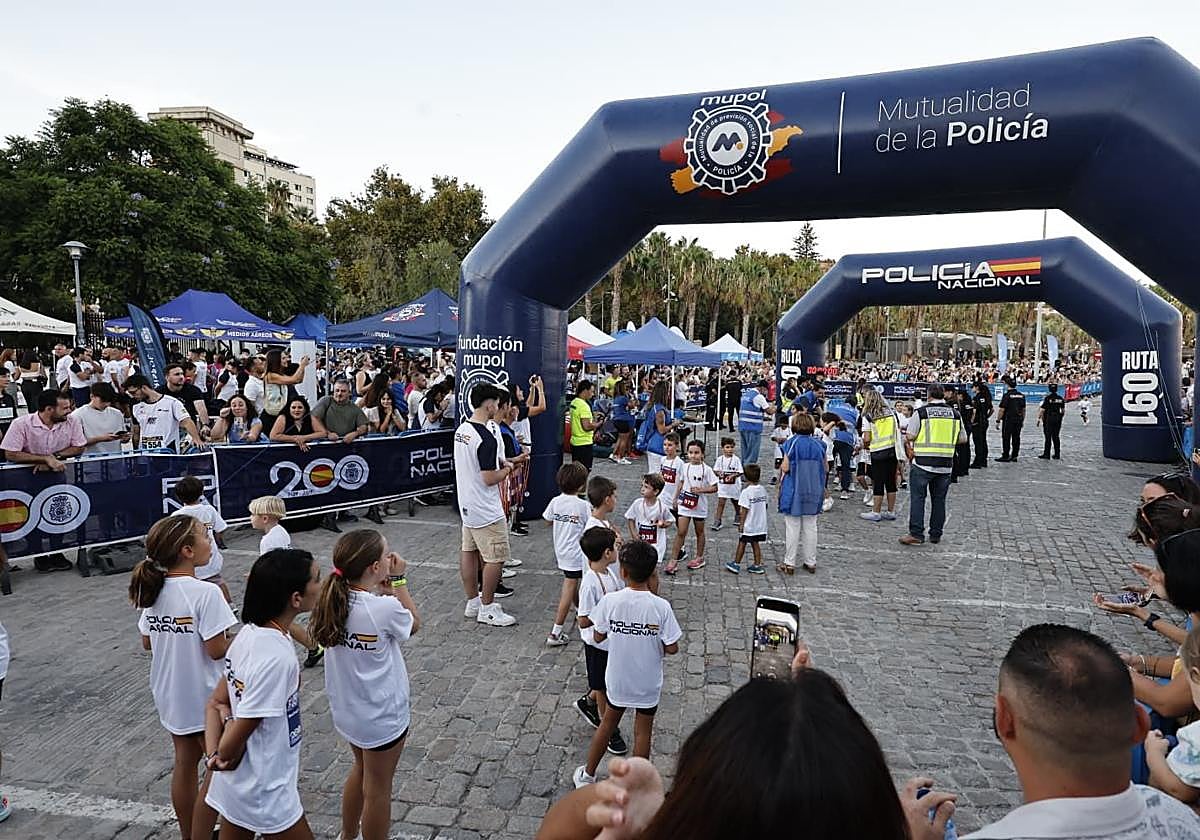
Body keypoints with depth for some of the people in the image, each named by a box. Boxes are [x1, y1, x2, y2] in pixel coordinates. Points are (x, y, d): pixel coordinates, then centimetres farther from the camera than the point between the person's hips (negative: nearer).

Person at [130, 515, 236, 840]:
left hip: (170, 694, 7)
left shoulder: (153, 590, -3)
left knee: (185, 763, 22)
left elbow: (147, 643, 6)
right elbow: (217, 650, -23)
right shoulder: (205, 593, -26)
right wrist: (237, 639, -5)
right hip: (203, 696, -7)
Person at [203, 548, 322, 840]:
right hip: (266, 793, -7)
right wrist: (223, 757, -5)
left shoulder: (250, 632, -5)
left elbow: (216, 703, 2)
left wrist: (212, 753, -7)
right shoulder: (276, 657, -32)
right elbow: (240, 732, -25)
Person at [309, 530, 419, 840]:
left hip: (346, 709, 7)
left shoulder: (335, 600, -12)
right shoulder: (385, 608, -30)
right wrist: (398, 580, -9)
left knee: (361, 770, 30)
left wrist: (380, 589, -4)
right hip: (382, 715, -7)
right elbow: (413, 624, -9)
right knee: (378, 788, 15)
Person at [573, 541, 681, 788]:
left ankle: (587, 775, 38)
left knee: (608, 723, 23)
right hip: (648, 683, -1)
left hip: (618, 678, 2)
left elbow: (598, 637, -8)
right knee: (643, 731, 17)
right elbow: (672, 649, -16)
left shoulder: (610, 601, -20)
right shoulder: (661, 607, -22)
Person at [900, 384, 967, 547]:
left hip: (923, 463, -4)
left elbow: (910, 436, -9)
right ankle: (936, 535, 17)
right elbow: (963, 438, 11)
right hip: (946, 465, 4)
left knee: (917, 498, 2)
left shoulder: (920, 412, -7)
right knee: (939, 499, 11)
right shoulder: (955, 414, 5)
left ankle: (916, 534, -2)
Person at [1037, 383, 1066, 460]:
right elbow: (1063, 410, 10)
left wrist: (1039, 419, -6)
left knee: (1048, 437, -1)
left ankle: (1047, 454, 0)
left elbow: (1042, 410, -13)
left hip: (1049, 419, -5)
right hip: (1058, 420, 5)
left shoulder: (1047, 398, -11)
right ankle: (1057, 454, 14)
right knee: (1056, 437, 11)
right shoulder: (1060, 398, 5)